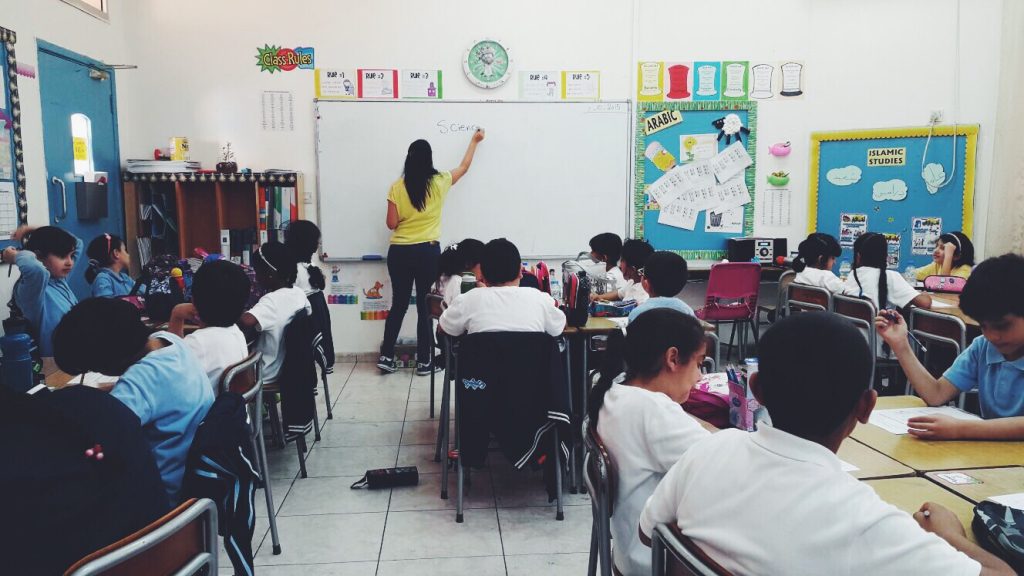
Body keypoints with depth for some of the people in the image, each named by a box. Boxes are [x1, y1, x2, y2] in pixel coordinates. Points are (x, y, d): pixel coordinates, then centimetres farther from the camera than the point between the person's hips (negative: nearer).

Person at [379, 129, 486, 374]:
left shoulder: (397, 187, -2)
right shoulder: (439, 182, -3)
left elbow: (392, 223, -2)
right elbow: (464, 167, 16)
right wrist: (475, 141, 30)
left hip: (399, 252, 2)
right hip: (427, 252, -2)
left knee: (398, 304, 12)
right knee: (425, 306, 6)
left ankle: (386, 356, 15)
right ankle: (423, 361, 11)